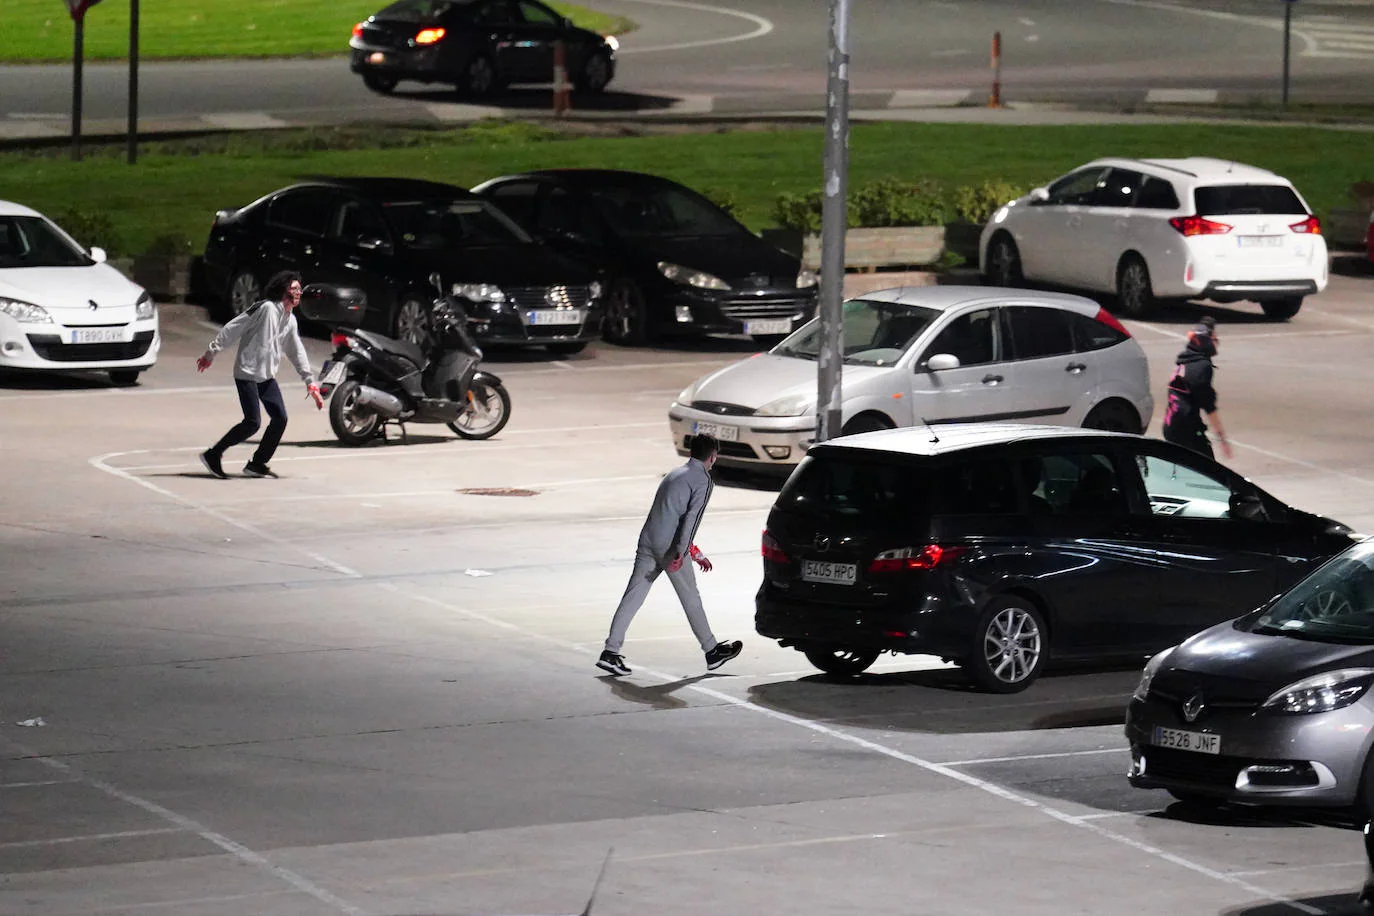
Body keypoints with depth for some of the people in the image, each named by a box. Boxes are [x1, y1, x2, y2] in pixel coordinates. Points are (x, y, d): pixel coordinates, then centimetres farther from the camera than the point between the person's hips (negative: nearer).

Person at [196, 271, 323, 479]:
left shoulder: (290, 321, 12)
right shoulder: (266, 308, -14)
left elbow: (297, 353, 19)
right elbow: (233, 328, -13)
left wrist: (311, 383, 15)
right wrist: (211, 353, -14)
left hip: (267, 376, 8)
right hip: (247, 374, -8)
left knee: (280, 418, 0)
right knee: (252, 423, -14)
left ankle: (257, 463, 12)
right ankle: (213, 455, -1)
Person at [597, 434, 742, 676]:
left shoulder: (675, 474, 23)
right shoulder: (703, 480, -3)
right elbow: (692, 518, -15)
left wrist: (696, 554, 35)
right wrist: (681, 553, -22)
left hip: (647, 541, 7)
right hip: (669, 546, -7)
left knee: (632, 597, 2)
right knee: (691, 599, 6)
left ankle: (610, 652, -5)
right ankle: (712, 652, 18)